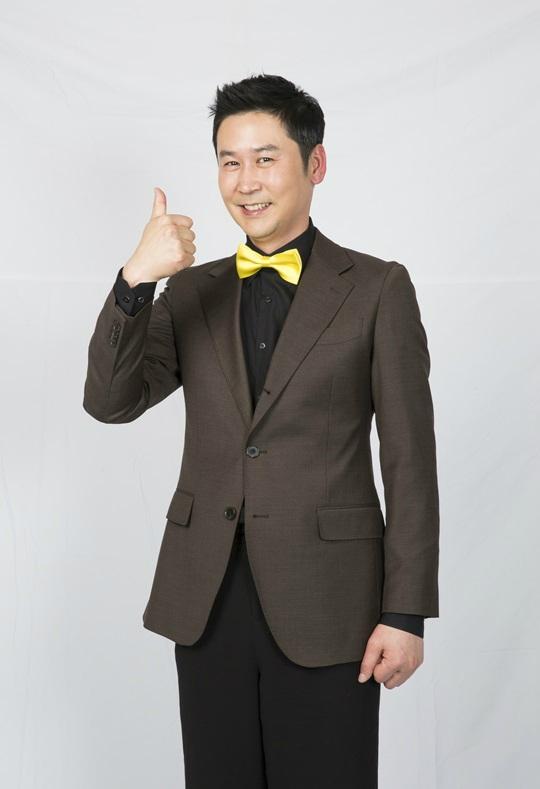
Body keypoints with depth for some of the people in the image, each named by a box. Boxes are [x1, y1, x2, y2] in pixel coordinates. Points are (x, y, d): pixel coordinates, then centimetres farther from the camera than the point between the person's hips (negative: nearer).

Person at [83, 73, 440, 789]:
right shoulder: (192, 291, 10)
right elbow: (111, 401, -3)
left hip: (324, 603, -3)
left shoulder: (378, 290, -1)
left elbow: (410, 461, -3)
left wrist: (407, 613, -8)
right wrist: (134, 280, -18)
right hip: (206, 600, 4)